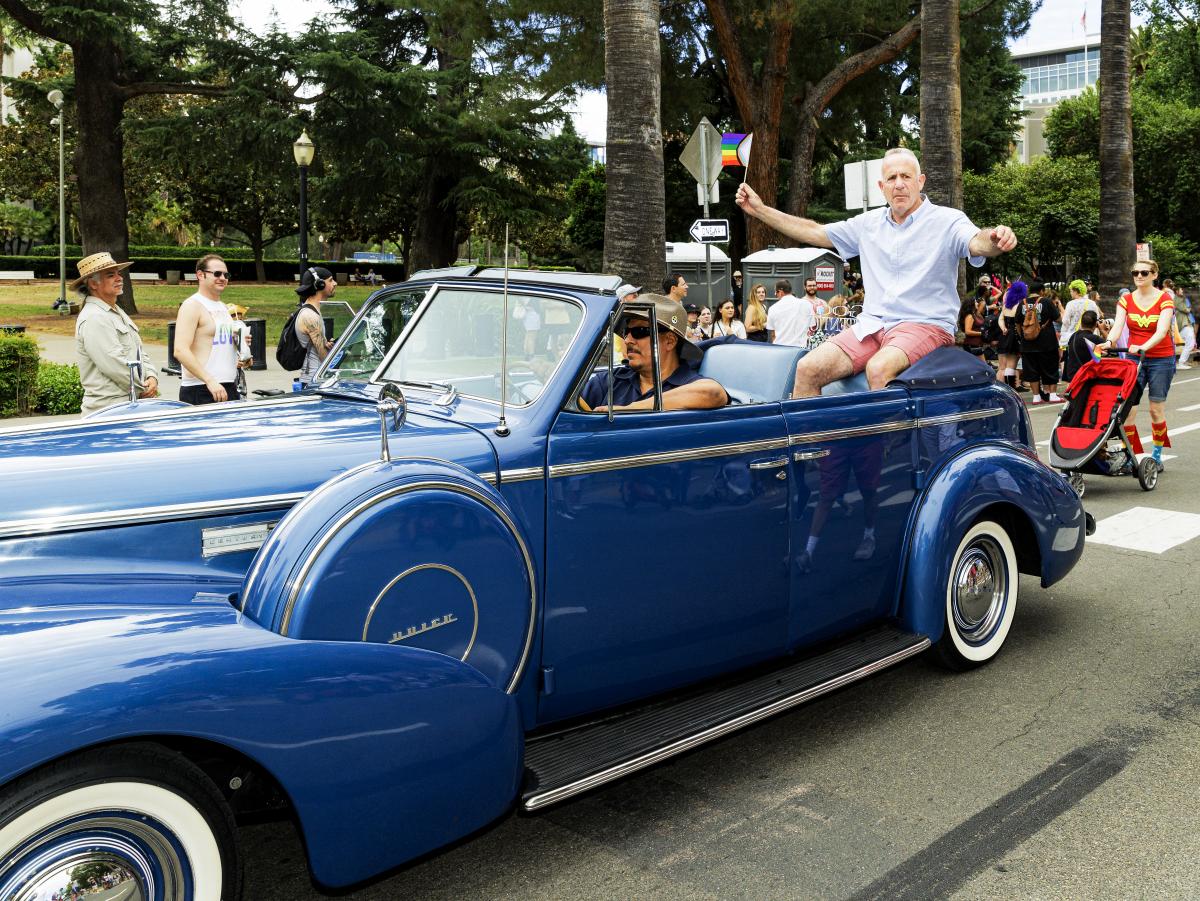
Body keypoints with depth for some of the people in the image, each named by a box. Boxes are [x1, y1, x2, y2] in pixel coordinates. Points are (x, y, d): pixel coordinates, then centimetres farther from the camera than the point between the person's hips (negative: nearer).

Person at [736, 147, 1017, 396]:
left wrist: (995, 239, -46)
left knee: (878, 369, -36)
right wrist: (760, 210, 17)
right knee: (807, 369, -16)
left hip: (925, 325, -5)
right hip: (871, 325, 5)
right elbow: (815, 233, 21)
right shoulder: (870, 223, 16)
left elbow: (977, 243, -20)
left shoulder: (947, 220, 0)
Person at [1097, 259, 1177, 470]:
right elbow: (1117, 325, -11)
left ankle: (1157, 456, 17)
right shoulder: (1126, 300, 3)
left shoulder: (1165, 300, -7)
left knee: (1156, 409, 2)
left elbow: (1161, 331, -20)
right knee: (1127, 407, -7)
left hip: (1161, 359, -3)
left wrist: (1143, 347, -39)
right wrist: (1108, 342, -32)